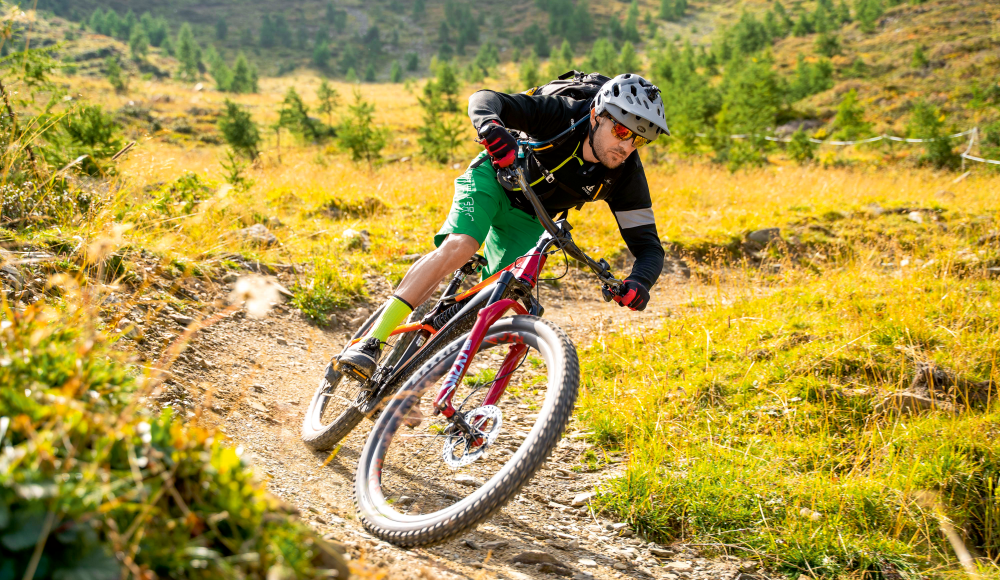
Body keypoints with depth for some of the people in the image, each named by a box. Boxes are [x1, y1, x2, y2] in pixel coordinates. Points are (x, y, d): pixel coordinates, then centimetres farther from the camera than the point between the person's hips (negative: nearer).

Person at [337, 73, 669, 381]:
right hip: (495, 179, -3)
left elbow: (648, 246, -20)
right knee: (458, 246, -30)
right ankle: (370, 343, -29)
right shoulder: (563, 115, -31)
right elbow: (483, 99, -37)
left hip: (526, 220, 4)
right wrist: (491, 125, -61)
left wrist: (639, 282, -43)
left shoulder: (626, 174, -23)